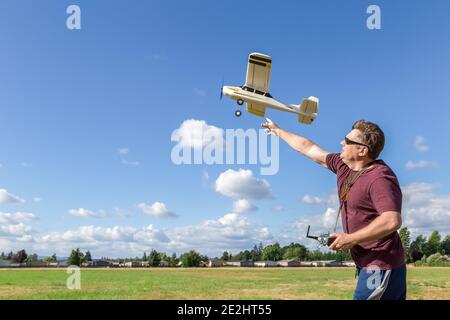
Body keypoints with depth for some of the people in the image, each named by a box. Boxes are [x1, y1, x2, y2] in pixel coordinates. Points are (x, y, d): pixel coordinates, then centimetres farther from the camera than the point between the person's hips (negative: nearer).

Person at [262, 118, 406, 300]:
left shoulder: (380, 178, -19)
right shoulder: (343, 165, 7)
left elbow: (393, 221, -30)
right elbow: (309, 148, 18)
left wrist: (351, 239, -23)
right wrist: (279, 131, 28)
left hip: (381, 268, -8)